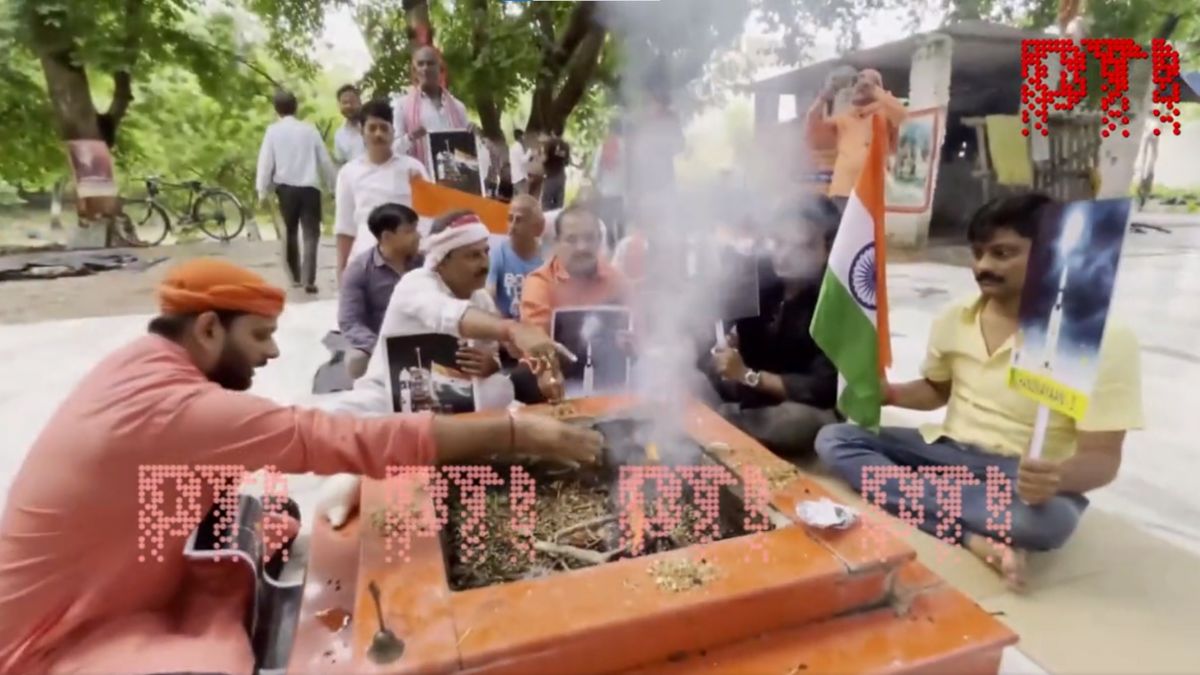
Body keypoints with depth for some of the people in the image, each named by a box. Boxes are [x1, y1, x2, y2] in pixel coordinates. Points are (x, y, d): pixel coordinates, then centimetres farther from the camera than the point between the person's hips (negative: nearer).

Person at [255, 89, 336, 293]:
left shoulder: (273, 131, 2)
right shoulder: (309, 129, 4)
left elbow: (266, 162, -1)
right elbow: (325, 160, 6)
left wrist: (262, 191, 5)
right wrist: (334, 185, 18)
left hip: (286, 188, 1)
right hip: (310, 188, -1)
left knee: (290, 232, 18)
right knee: (311, 234, -2)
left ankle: (295, 277, 23)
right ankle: (309, 280, -16)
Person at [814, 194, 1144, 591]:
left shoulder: (1104, 339, -14)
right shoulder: (956, 318, 1)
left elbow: (1102, 457, -15)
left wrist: (1058, 478, -39)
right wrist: (887, 393, -7)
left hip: (1027, 477, -5)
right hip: (946, 451, 6)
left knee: (1051, 519, -40)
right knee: (833, 439, -17)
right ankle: (974, 537, -28)